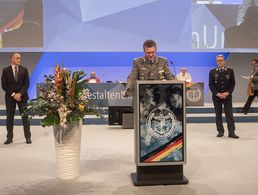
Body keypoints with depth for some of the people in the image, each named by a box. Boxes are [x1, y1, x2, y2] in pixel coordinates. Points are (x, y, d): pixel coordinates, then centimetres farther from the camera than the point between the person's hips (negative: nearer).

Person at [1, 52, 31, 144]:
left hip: (22, 96, 0)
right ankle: (9, 137, 12)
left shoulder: (24, 70, 4)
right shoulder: (5, 70, 1)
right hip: (10, 97, 0)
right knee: (9, 117, 4)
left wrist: (20, 94, -13)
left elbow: (27, 84, -1)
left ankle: (28, 137, 7)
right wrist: (13, 94, -12)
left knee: (25, 117, 1)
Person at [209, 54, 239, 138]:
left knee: (229, 114, -1)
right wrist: (218, 94, -12)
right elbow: (211, 85, -2)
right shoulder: (212, 72, 2)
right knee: (218, 114, 4)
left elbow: (232, 84, 2)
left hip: (227, 96, 0)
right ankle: (220, 131, 12)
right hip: (216, 96, 0)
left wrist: (227, 93, -11)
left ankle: (231, 132, 1)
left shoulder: (230, 71, 4)